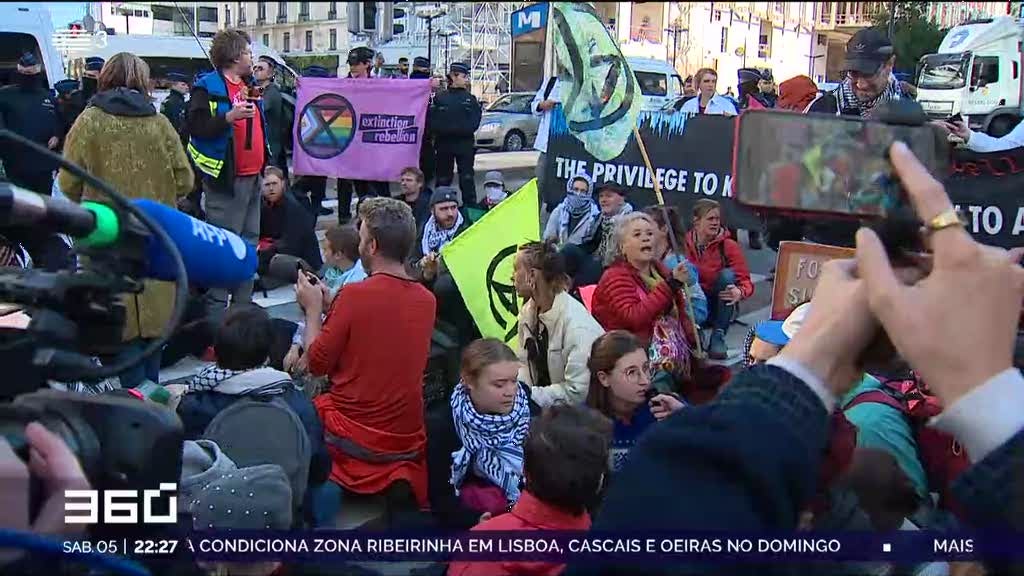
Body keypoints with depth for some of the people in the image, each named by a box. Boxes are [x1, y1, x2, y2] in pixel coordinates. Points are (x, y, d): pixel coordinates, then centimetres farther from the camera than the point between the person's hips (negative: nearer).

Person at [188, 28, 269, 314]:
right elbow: (196, 126, -18)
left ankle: (243, 303, 22)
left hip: (253, 177, 9)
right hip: (227, 178, -9)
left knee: (249, 241, 13)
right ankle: (216, 307, 1)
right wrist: (229, 117, -28)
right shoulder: (207, 87, -8)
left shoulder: (249, 86, 16)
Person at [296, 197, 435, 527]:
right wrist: (330, 306, 14)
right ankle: (395, 484, 13)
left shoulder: (357, 294, -18)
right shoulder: (426, 300, 1)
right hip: (407, 437, 6)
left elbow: (317, 363, -8)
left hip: (355, 435, -6)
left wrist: (313, 309, 5)